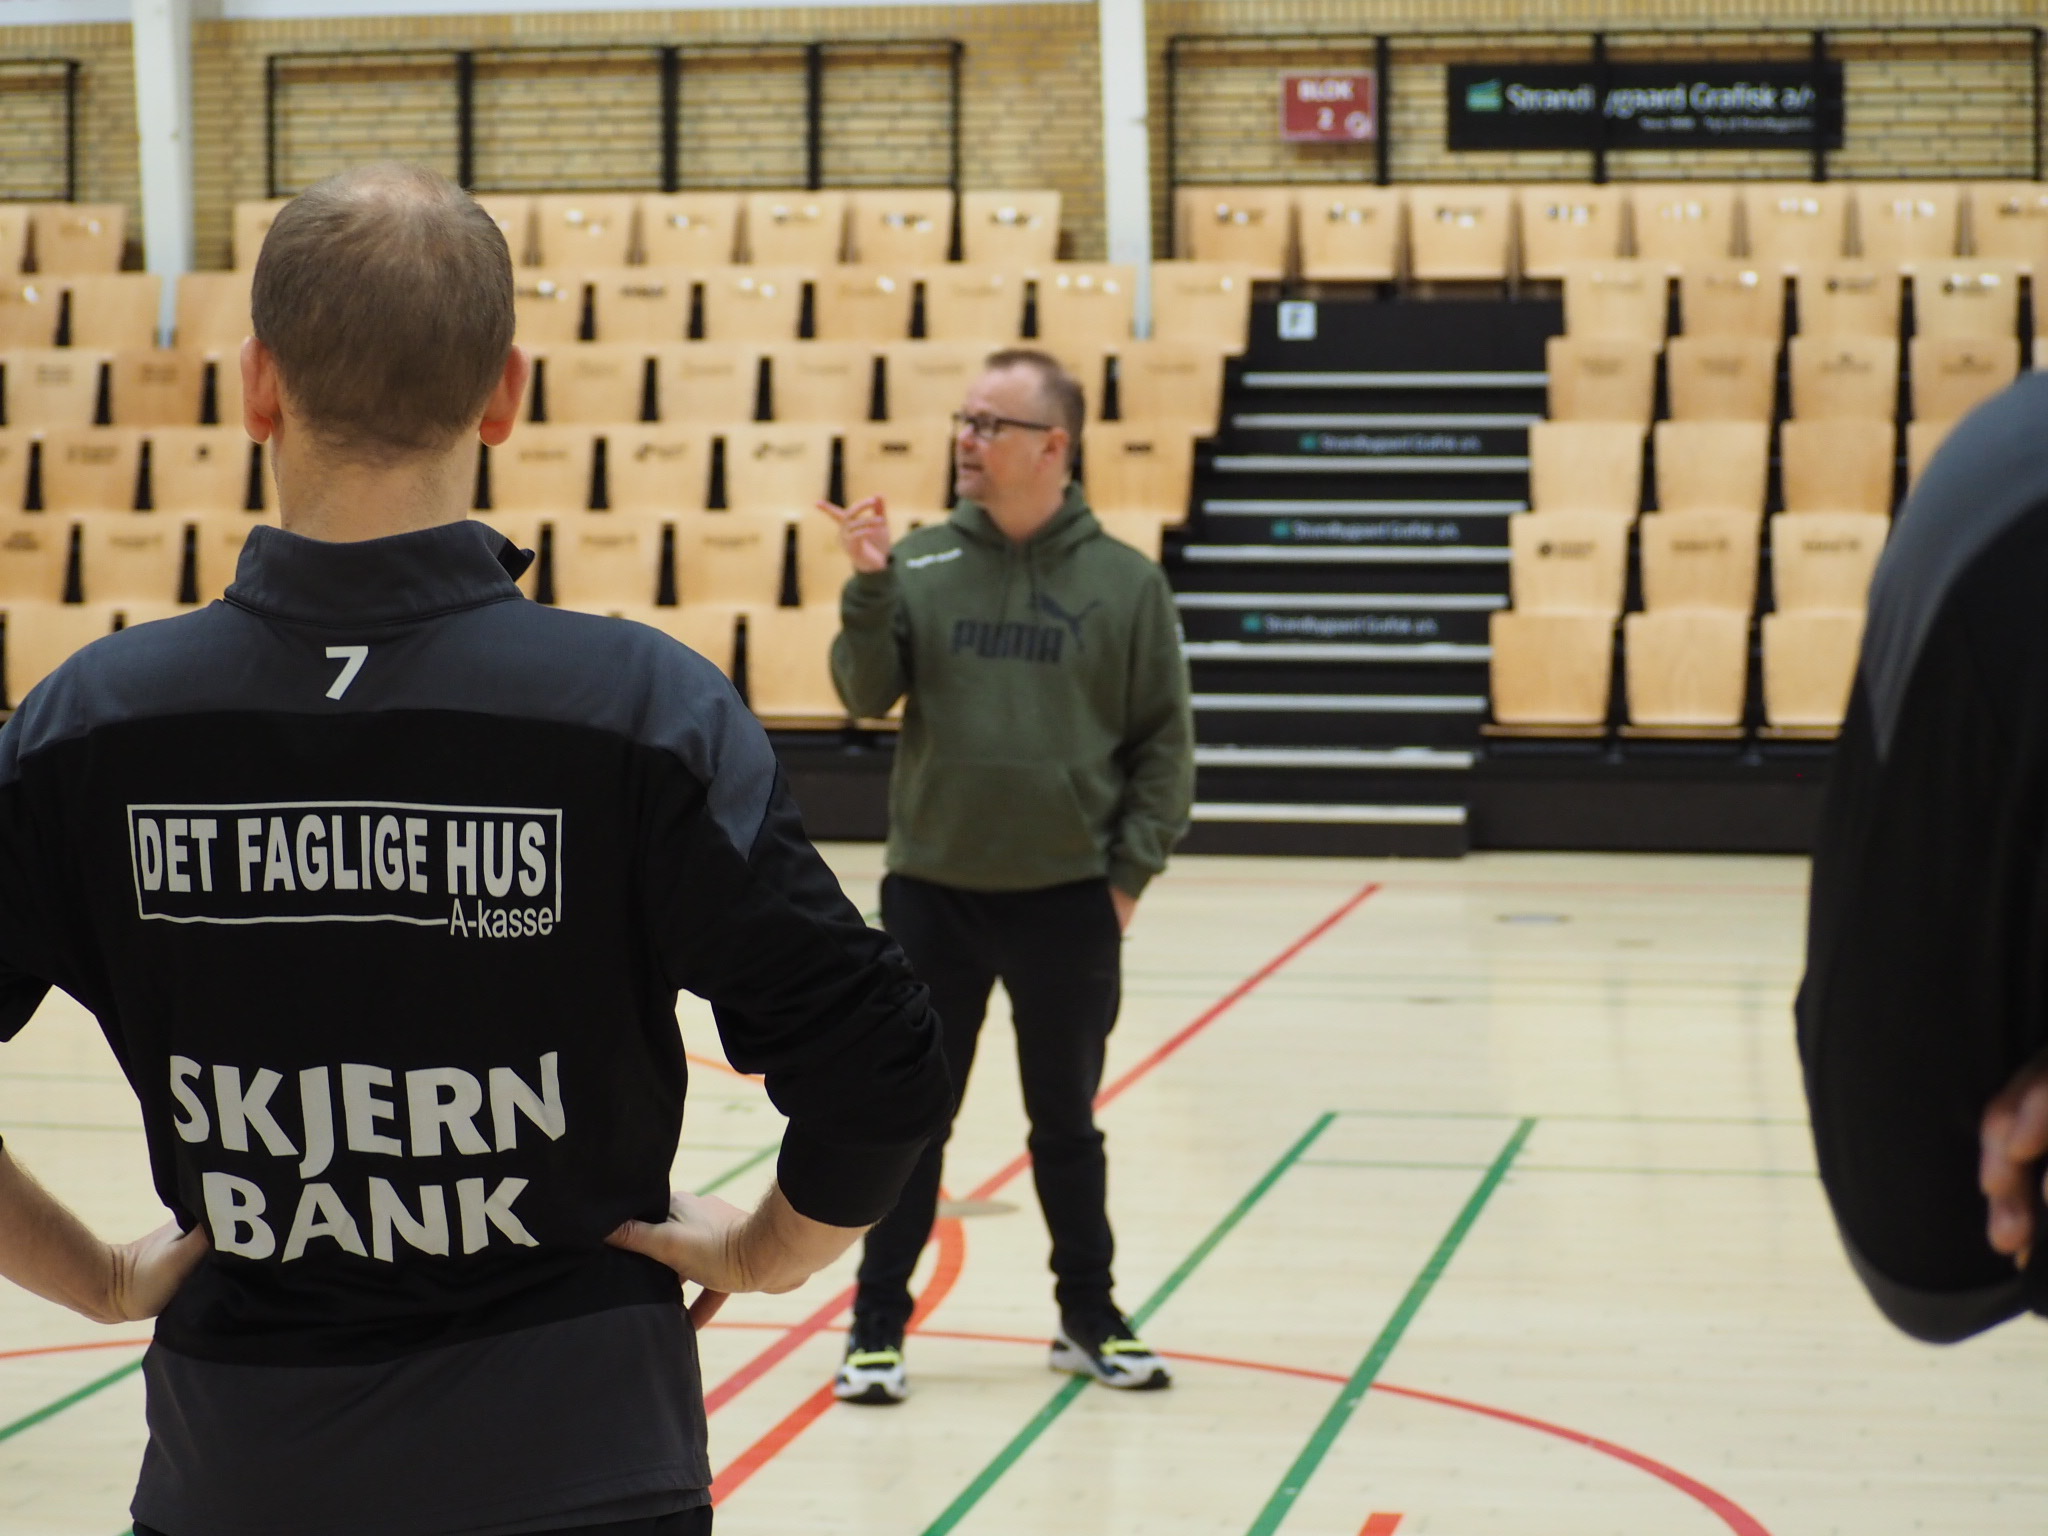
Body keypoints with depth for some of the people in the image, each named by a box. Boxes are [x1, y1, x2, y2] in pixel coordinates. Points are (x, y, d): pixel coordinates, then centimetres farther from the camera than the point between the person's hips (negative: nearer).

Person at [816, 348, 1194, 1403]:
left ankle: (1089, 1319, 27)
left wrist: (1131, 869, -4)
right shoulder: (920, 563, 0)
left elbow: (1165, 741, 1)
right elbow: (866, 695, -6)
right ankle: (878, 1325, 18)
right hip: (930, 892, 0)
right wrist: (871, 585, -19)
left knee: (1066, 1125, 13)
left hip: (1068, 900, 0)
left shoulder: (1125, 583, -2)